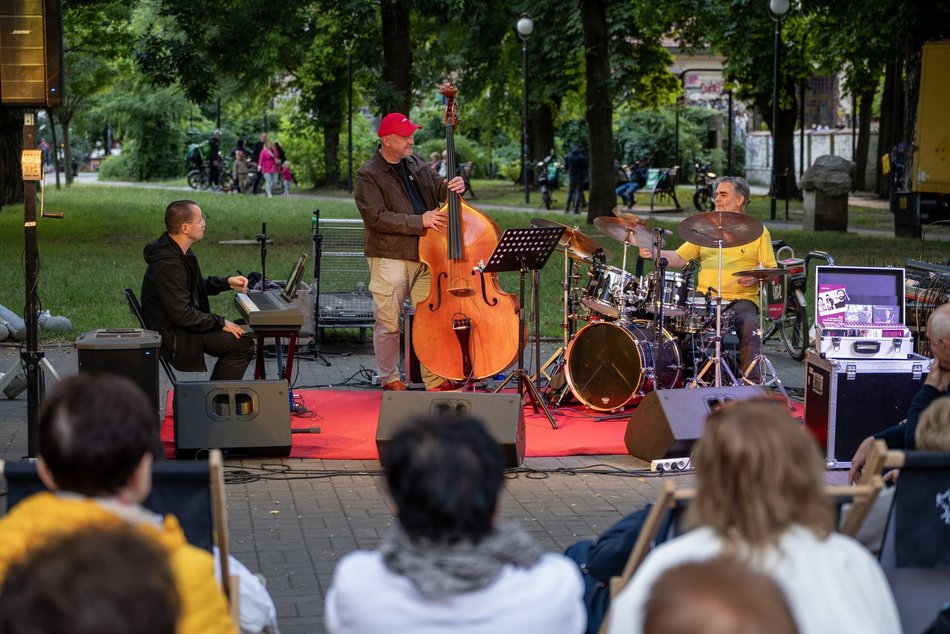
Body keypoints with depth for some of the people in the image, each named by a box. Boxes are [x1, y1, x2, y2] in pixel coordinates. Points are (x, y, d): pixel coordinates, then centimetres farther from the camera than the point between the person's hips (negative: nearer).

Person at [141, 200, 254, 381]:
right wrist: (220, 323, -19)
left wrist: (227, 282, 8)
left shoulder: (180, 252, 6)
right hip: (173, 336, -11)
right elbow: (182, 314, -27)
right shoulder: (169, 266, -27)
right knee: (242, 345, -14)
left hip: (181, 324, 11)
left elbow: (195, 287, 21)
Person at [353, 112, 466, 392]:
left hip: (425, 255, 6)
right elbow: (377, 218, -18)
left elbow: (438, 188, 20)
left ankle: (435, 379, 14)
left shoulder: (416, 164, 12)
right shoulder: (368, 176, -9)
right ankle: (389, 379, 17)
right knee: (389, 323, 2)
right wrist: (420, 221, -21)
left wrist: (453, 187, -6)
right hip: (390, 258, -6)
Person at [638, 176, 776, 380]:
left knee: (749, 324, -33)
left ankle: (752, 382, -25)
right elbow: (679, 258, 12)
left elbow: (771, 271, 3)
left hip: (742, 299, -3)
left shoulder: (757, 232, 9)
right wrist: (654, 253, -6)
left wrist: (755, 278, -18)